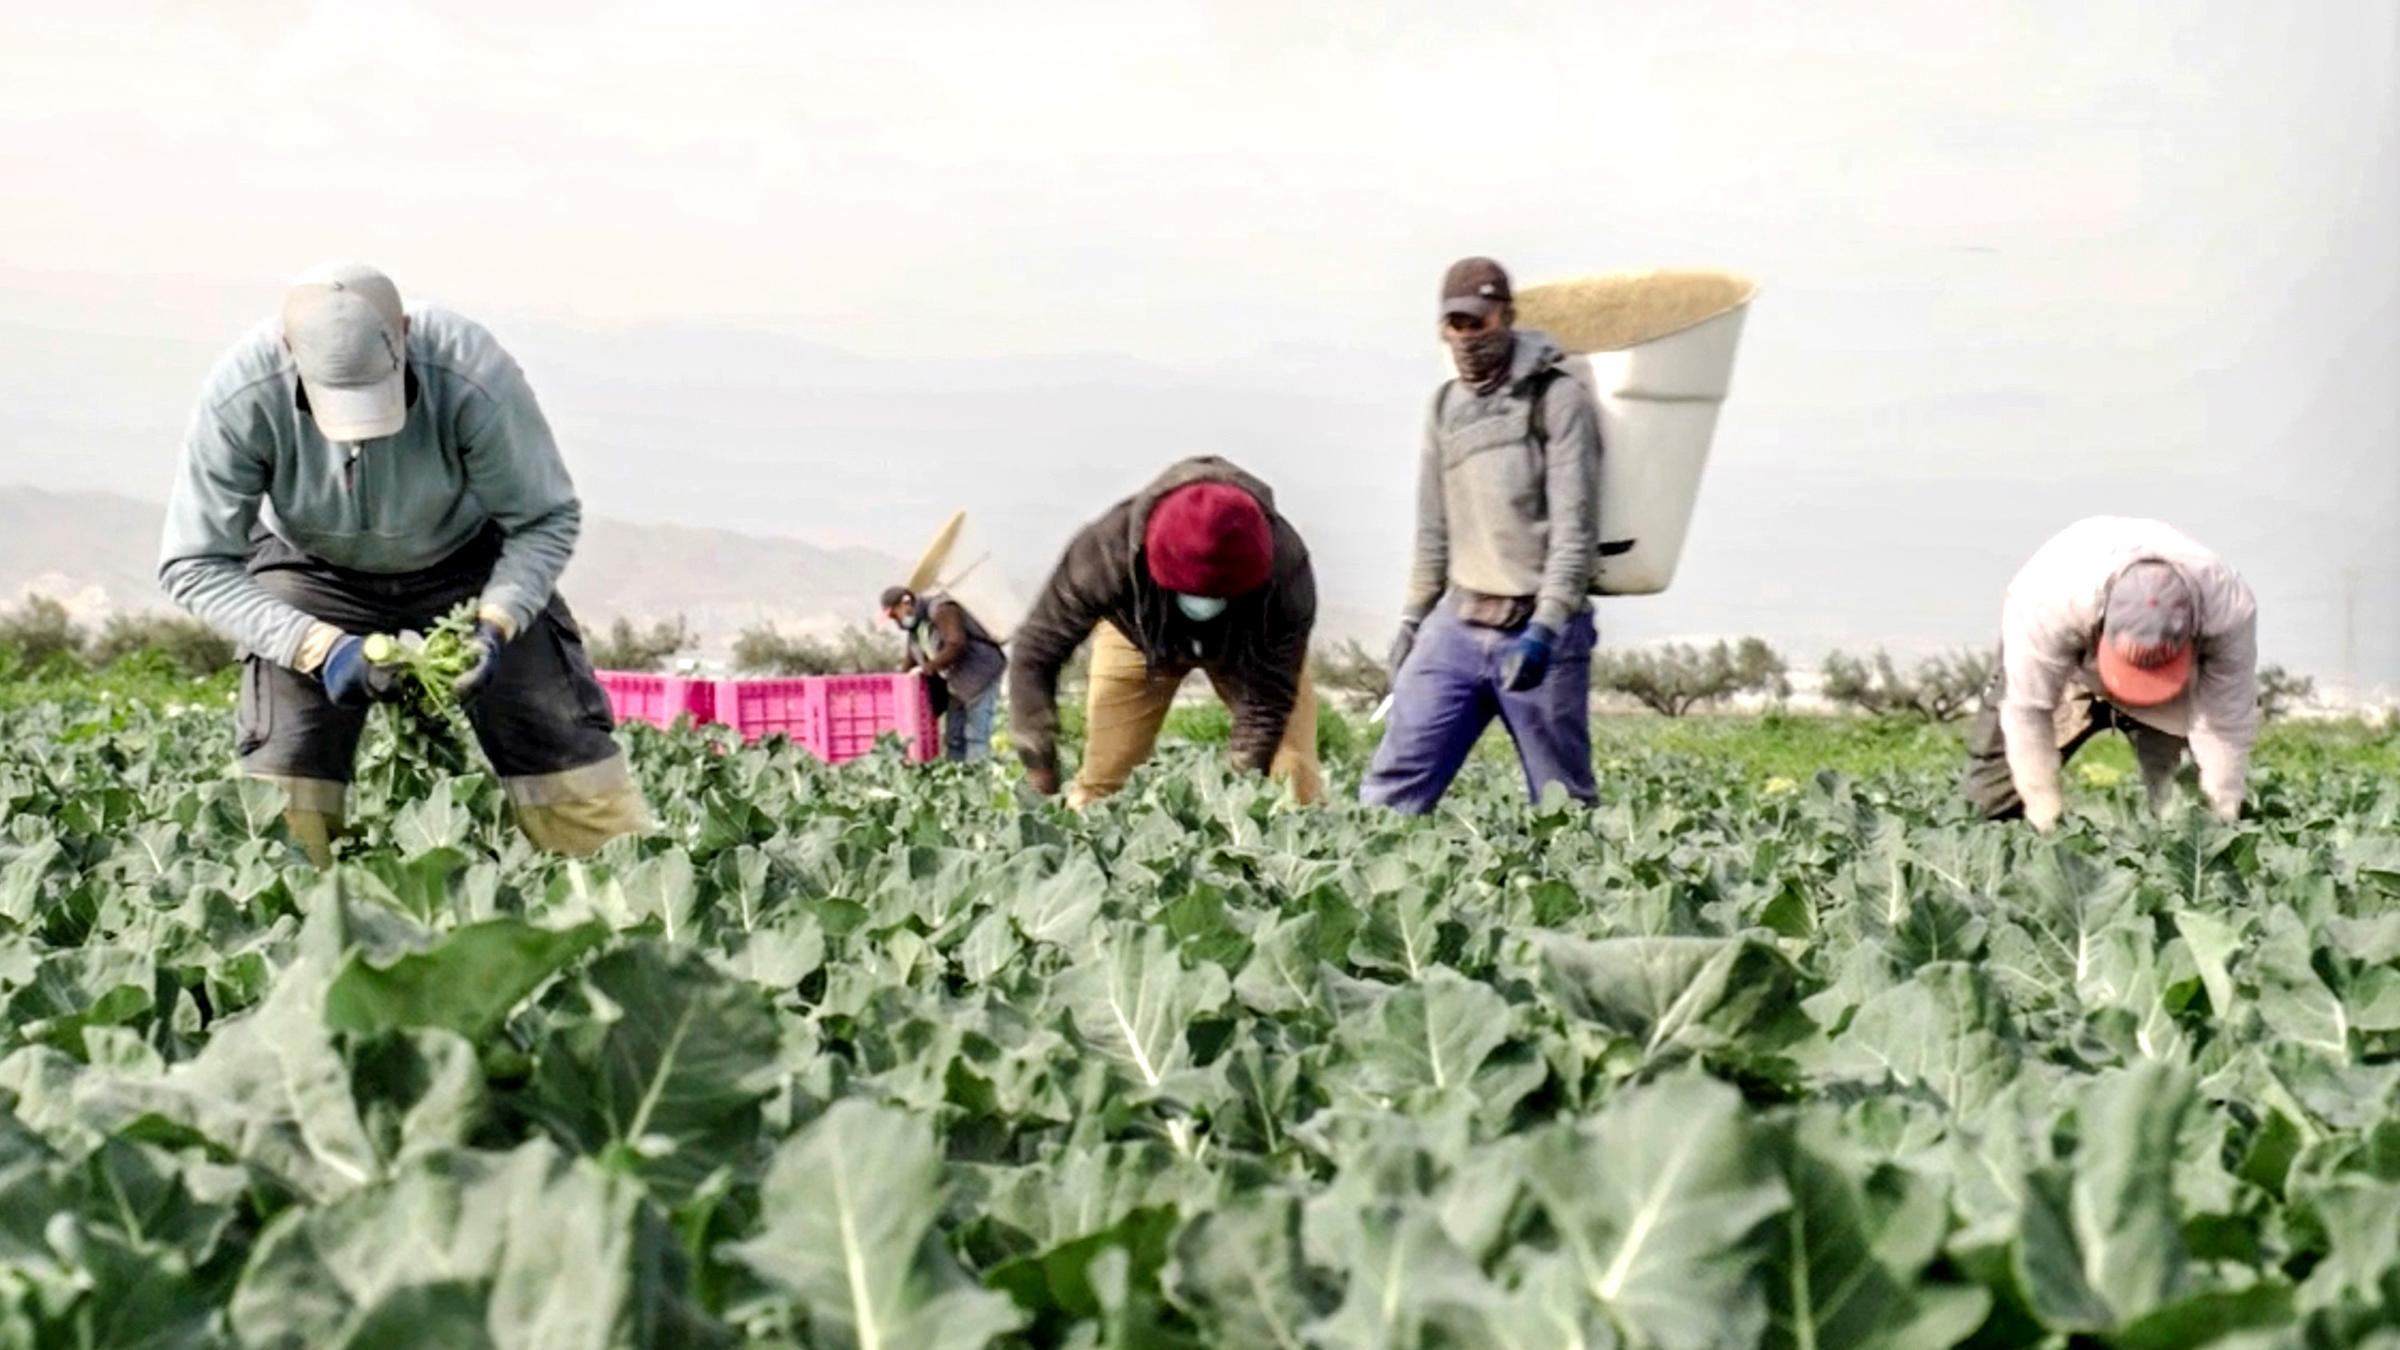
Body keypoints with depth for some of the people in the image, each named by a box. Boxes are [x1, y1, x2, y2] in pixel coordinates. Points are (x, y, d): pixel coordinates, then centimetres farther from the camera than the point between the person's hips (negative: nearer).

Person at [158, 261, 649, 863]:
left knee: (571, 777, -7)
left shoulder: (473, 378, -35)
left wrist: (497, 622, -35)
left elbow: (546, 519, -19)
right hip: (315, 573, 0)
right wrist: (316, 644, -34)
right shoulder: (242, 396, -33)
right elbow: (193, 566, -23)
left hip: (468, 565, 0)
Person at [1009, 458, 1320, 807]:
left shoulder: (1286, 573, -41)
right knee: (1100, 780, -11)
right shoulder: (1108, 550, -41)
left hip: (1249, 642, 0)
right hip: (1138, 637, 0)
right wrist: (1041, 774, -33)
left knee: (1295, 781, -14)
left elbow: (1267, 699, -29)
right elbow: (1035, 654, -30)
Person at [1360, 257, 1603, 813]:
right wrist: (1412, 618, 18)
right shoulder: (1445, 405, 15)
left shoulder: (1556, 397, -4)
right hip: (1457, 624, 5)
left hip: (1537, 629, -5)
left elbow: (1575, 528, -11)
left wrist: (1545, 627, -20)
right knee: (1395, 782, -5)